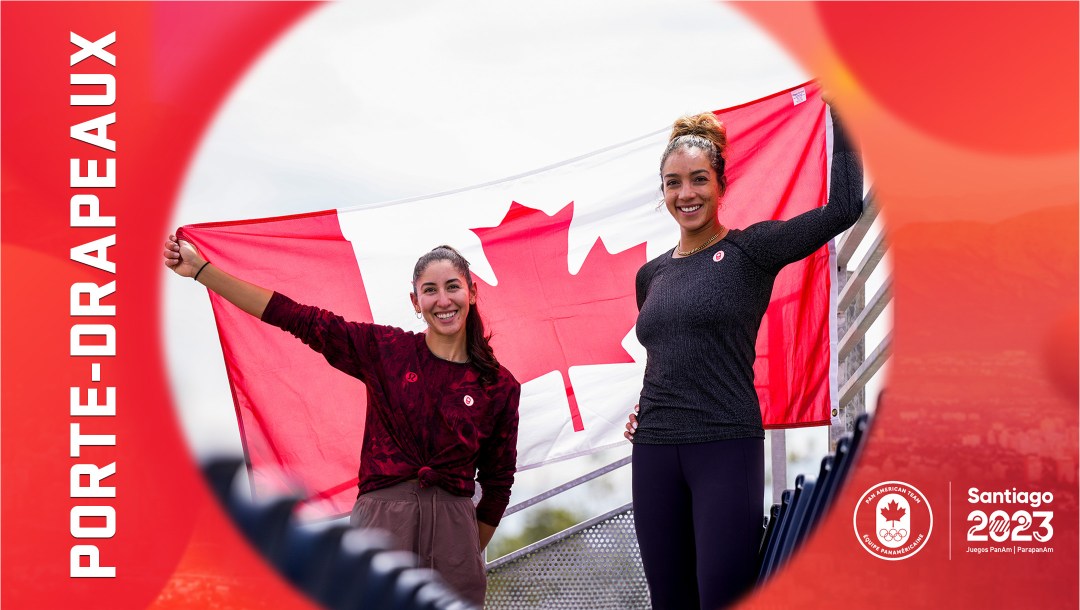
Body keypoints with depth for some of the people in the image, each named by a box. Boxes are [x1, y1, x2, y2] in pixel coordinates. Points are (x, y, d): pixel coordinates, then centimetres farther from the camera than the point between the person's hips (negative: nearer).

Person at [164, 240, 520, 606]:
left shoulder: (501, 387, 1)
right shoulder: (384, 348, 1)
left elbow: (498, 481, 9)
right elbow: (298, 318, -4)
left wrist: (471, 557, 10)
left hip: (453, 527, 1)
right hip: (381, 520, 0)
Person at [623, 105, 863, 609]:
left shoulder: (750, 250, -2)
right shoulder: (650, 274, 14)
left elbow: (844, 206, -14)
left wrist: (839, 106, -11)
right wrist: (643, 408, 8)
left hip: (727, 448, -5)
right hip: (654, 452, 5)